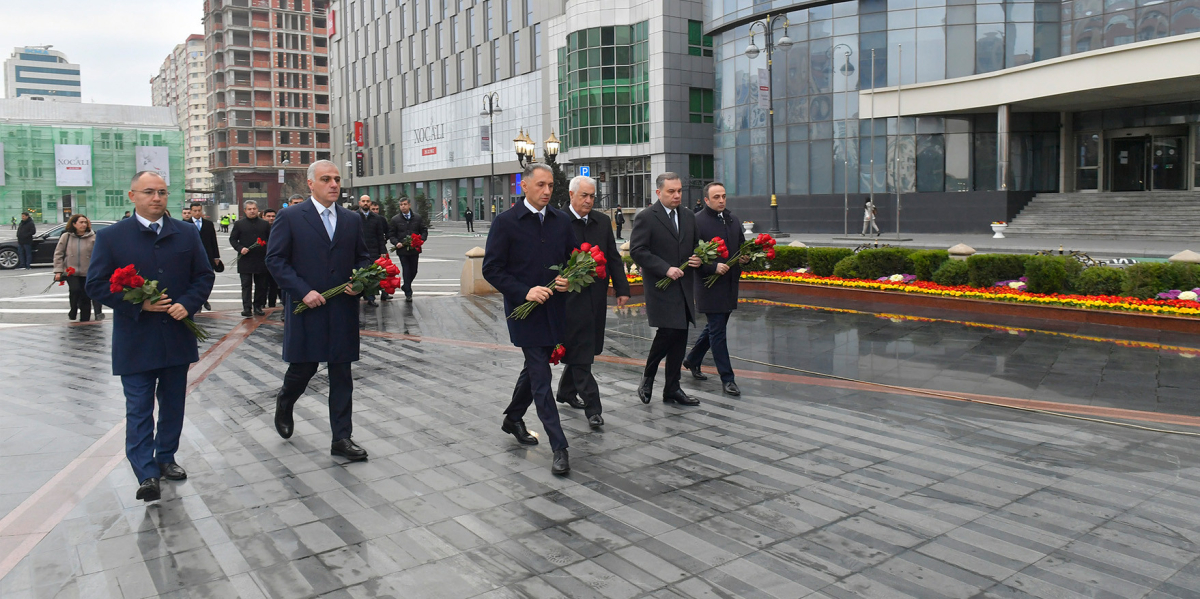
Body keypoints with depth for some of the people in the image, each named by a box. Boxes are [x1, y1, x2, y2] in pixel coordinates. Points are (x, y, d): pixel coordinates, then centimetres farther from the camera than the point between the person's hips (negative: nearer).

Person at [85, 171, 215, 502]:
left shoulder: (187, 234, 5)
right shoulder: (111, 237, -2)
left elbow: (204, 276, 7)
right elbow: (96, 284, -3)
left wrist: (188, 303, -11)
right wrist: (138, 304, -16)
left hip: (178, 336, 3)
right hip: (135, 341, -3)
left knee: (173, 404, 14)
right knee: (139, 409, -2)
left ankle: (165, 458, 29)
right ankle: (147, 474, -1)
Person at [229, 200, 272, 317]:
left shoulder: (265, 224, 10)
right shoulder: (239, 224, 6)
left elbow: (271, 239, 14)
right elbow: (232, 239, 5)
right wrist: (240, 248, -11)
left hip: (261, 260, 2)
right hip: (245, 260, -2)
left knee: (261, 285, 5)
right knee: (246, 285, -3)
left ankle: (258, 307, 14)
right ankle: (246, 308, -4)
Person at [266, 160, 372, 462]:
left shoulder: (352, 220, 10)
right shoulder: (290, 217, -2)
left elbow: (362, 257, 17)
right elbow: (275, 259, -5)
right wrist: (303, 291, -14)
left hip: (343, 309, 3)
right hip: (306, 307, -3)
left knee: (342, 375, 4)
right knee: (303, 367, 6)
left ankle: (342, 438, 10)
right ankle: (284, 403, 41)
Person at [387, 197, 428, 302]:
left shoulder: (418, 218, 5)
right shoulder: (395, 219, 2)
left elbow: (424, 231, 9)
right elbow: (391, 234, 5)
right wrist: (396, 243, -13)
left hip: (414, 249, 2)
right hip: (402, 250, -2)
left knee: (413, 271, 11)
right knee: (406, 271, -1)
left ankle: (406, 286, 36)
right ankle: (408, 293, 7)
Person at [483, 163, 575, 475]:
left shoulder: (562, 221, 7)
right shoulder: (506, 222, -7)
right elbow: (492, 269, -8)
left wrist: (568, 280, -7)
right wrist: (524, 292, -19)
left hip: (554, 310, 6)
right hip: (525, 310, -5)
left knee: (535, 368, 20)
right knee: (541, 377, -5)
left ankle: (513, 419, 43)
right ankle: (559, 448, -2)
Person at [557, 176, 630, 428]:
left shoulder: (602, 221, 10)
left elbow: (613, 257, 12)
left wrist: (622, 288, 7)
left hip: (596, 296, 6)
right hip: (571, 296, -6)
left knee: (582, 349, 16)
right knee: (580, 352, -4)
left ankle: (566, 392, 36)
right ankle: (592, 408, -1)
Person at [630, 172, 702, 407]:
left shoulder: (689, 217, 13)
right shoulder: (646, 218, -7)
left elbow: (697, 245, 23)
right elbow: (637, 251, -14)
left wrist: (697, 258, -1)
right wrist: (665, 269, -20)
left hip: (684, 287, 6)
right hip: (660, 287, -6)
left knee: (680, 337, 7)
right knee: (668, 331, -14)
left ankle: (672, 389, 17)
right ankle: (648, 377, 11)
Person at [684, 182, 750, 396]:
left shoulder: (733, 220, 11)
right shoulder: (697, 222, -11)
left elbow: (742, 246, 19)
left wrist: (745, 257, -2)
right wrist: (714, 267, -25)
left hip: (730, 284, 8)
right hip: (710, 285, -7)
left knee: (714, 328, 19)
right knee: (718, 332, -2)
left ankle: (692, 360, 39)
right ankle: (727, 378, 5)